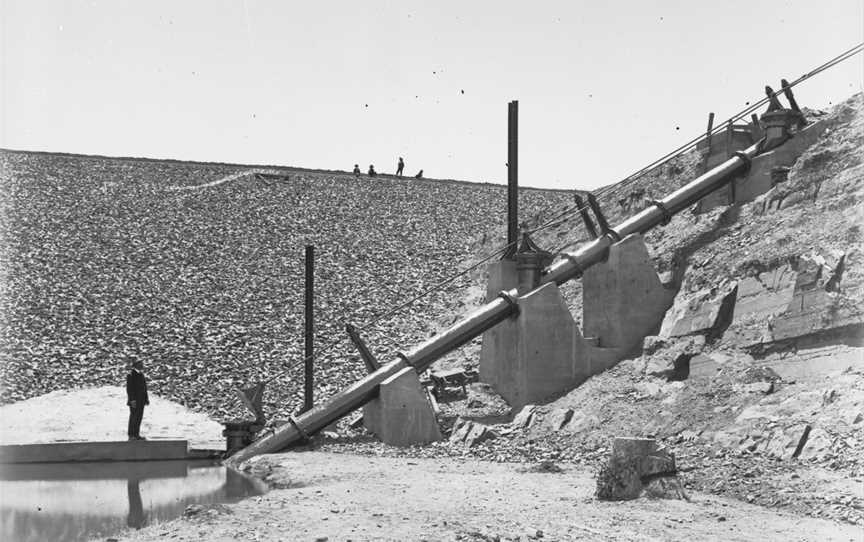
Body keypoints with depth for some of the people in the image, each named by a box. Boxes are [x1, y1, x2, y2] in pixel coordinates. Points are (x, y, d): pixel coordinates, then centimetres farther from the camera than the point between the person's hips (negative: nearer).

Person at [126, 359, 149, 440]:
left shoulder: (141, 374, 14)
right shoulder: (131, 375, -13)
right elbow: (129, 388, -17)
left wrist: (146, 398, 18)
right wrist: (132, 400, -21)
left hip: (141, 400, 9)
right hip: (134, 400, -9)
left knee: (139, 417, 11)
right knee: (134, 417, -5)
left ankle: (136, 435, 18)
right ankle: (131, 436, 0)